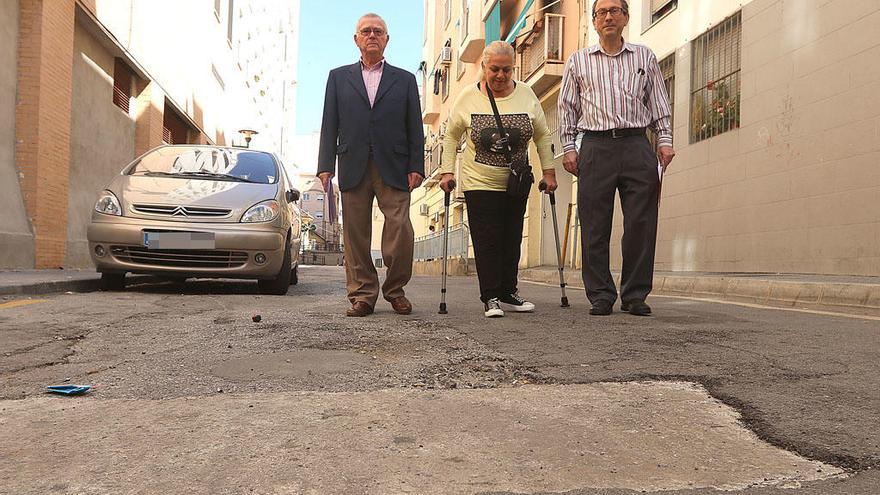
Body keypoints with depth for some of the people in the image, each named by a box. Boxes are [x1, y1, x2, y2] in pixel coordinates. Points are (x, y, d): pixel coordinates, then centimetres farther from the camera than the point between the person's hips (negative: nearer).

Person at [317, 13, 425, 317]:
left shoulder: (404, 80, 16)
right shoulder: (339, 77, 17)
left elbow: (415, 127, 10)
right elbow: (330, 124, 11)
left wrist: (416, 167, -1)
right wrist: (326, 165, 0)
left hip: (393, 168, -1)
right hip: (353, 167, 1)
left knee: (400, 230, -8)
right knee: (356, 234, 1)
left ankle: (395, 289, 9)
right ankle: (362, 295, 9)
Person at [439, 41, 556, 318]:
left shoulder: (526, 95, 1)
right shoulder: (468, 97, -3)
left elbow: (542, 136, 8)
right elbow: (451, 136, 5)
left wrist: (549, 171, 4)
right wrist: (447, 171, -3)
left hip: (517, 184, 3)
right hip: (480, 183, -2)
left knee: (512, 240, 7)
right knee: (487, 241, -6)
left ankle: (508, 294, 17)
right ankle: (490, 298, 0)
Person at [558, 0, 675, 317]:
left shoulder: (645, 57, 17)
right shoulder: (578, 61, 15)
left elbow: (659, 104, 17)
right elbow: (567, 107, 14)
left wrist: (664, 140, 7)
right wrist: (568, 147, 4)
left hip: (637, 146, 1)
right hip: (596, 147, 0)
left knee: (641, 223, -3)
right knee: (595, 227, -3)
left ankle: (635, 295, 6)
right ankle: (601, 296, 5)